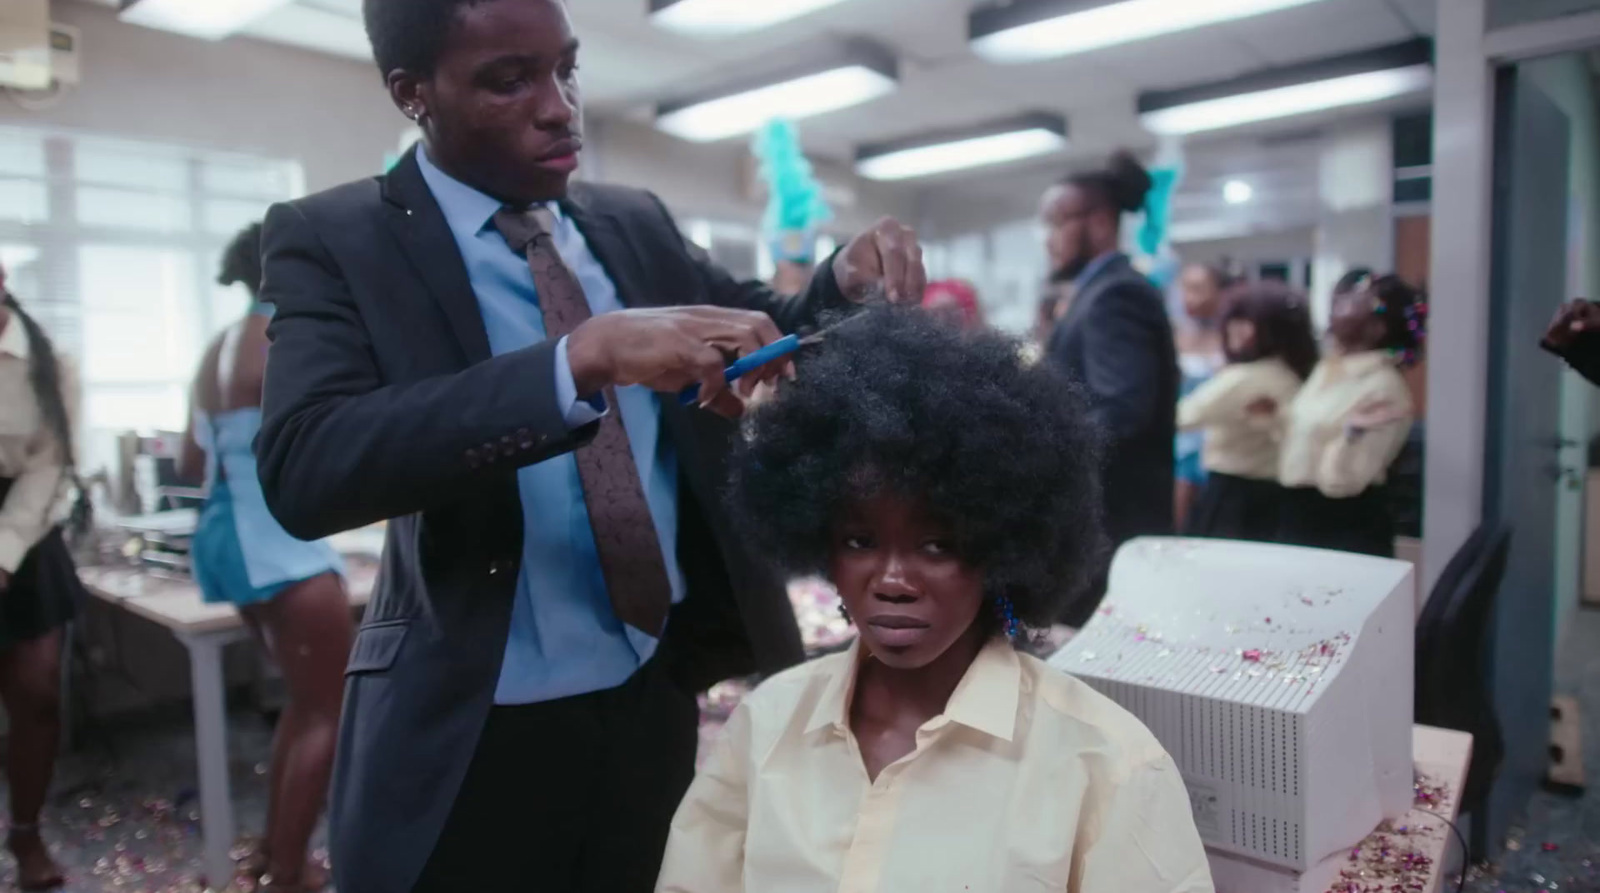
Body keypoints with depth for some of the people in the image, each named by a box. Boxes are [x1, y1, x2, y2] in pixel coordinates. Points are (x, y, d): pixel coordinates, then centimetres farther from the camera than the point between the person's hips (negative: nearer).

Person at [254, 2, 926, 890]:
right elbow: (303, 469, -23)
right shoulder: (332, 239, -7)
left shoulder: (636, 223, 6)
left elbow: (770, 341, 13)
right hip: (471, 736, -4)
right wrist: (584, 357, -32)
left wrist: (845, 281, -8)